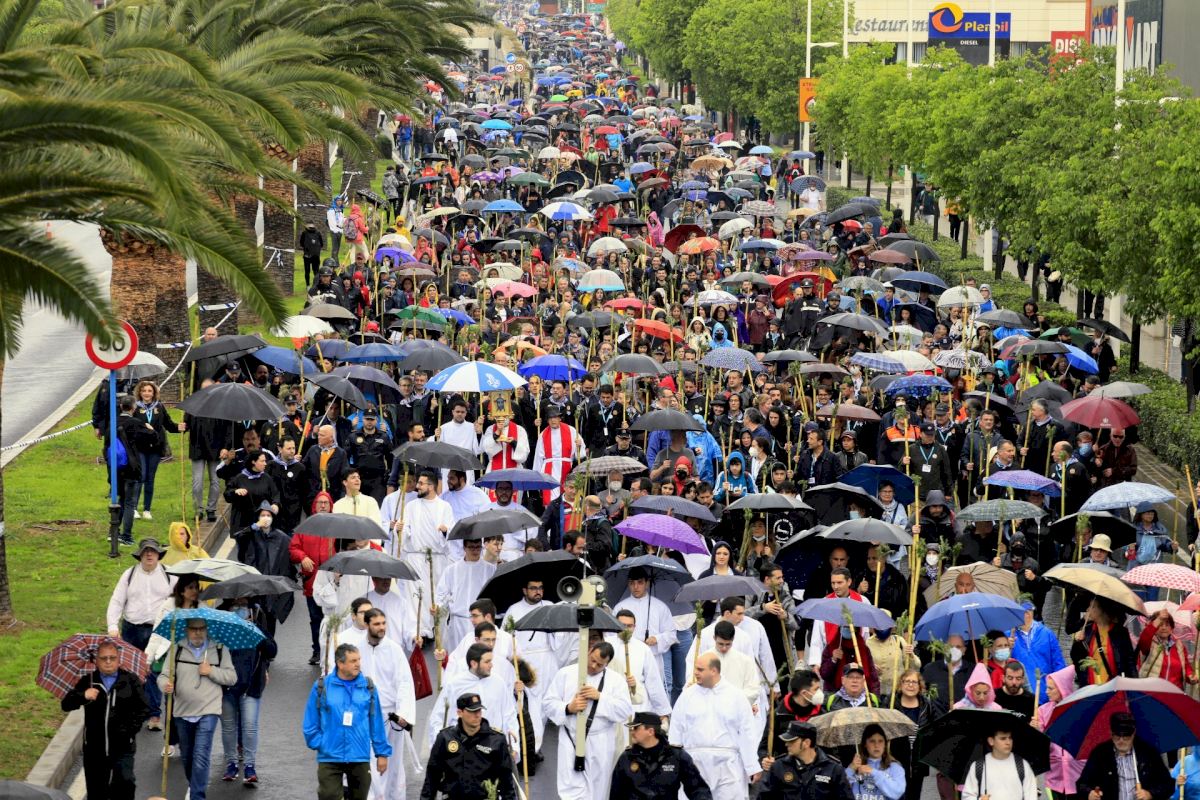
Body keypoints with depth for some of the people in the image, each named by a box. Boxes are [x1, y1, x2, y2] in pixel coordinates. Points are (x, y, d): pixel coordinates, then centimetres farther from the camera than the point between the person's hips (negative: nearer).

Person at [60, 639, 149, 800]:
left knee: (125, 782, -17)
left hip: (122, 748, -2)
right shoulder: (87, 682, 6)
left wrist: (131, 729, -9)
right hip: (94, 749, 2)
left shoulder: (131, 681, 4)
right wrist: (83, 696, -21)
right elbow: (66, 705, -1)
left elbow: (143, 708, 4)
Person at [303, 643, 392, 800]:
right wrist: (319, 744, -6)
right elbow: (311, 723, 3)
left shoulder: (368, 687, 2)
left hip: (360, 757, 2)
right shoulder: (322, 687, -3)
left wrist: (382, 753, 5)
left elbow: (377, 723, 5)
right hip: (329, 758, -2)